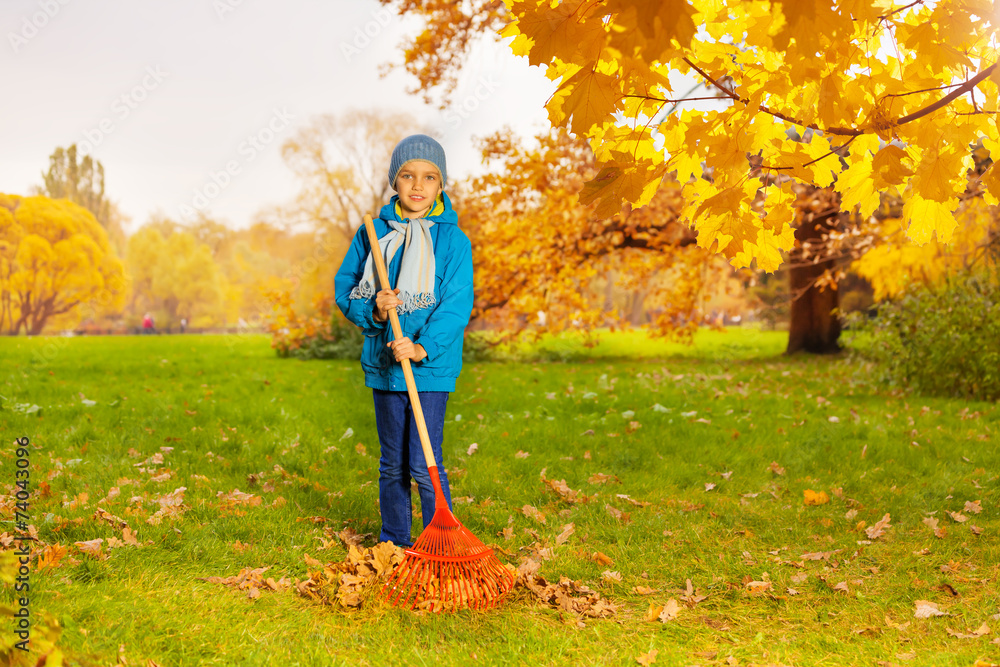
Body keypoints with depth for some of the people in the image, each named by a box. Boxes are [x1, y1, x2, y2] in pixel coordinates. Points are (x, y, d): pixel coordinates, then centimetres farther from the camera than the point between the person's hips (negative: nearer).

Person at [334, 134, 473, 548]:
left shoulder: (453, 241, -5)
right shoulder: (372, 233, 4)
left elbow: (456, 306, -12)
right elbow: (344, 289, 6)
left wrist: (422, 347, -24)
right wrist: (373, 310, -14)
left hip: (431, 367, -3)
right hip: (383, 364, 4)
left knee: (424, 466, -5)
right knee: (392, 464, 15)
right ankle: (393, 542, 29)